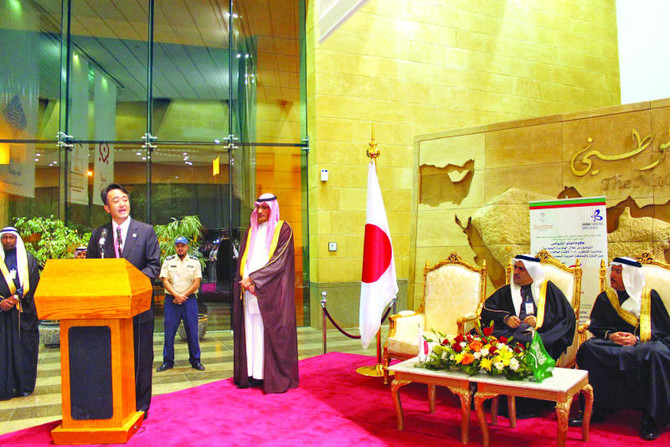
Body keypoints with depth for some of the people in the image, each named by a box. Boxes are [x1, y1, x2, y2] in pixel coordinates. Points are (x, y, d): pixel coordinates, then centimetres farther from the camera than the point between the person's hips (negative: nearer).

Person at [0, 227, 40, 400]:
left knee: (25, 346, 1)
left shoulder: (28, 259, 8)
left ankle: (24, 385, 9)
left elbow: (33, 283, 2)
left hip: (24, 311, -1)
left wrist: (15, 298, -9)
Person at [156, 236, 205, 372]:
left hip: (189, 300, 0)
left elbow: (197, 283, 0)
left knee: (192, 332, 1)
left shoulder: (195, 261, 6)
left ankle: (195, 360, 11)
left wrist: (183, 296, -10)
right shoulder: (168, 261, 8)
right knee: (169, 331, 2)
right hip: (171, 300, 1)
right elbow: (165, 281, 1)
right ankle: (168, 361, 13)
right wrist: (176, 295, -13)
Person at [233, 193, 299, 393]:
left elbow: (278, 261, -10)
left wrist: (253, 278, -14)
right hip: (249, 289, 5)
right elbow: (242, 258, 12)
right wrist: (246, 281, -6)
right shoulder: (251, 230, 17)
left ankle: (273, 377, 1)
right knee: (250, 331, 3)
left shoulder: (283, 229, -1)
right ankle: (252, 374, 9)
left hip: (271, 291, -5)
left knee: (270, 331, -5)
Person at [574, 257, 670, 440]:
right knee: (588, 348, -27)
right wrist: (610, 335, -12)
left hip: (645, 343, -3)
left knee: (655, 354, -38)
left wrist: (637, 339, -16)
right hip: (613, 343, 3)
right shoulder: (604, 298, 13)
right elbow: (595, 326, 10)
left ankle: (651, 420, -28)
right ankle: (591, 409, -22)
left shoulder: (649, 296, 5)